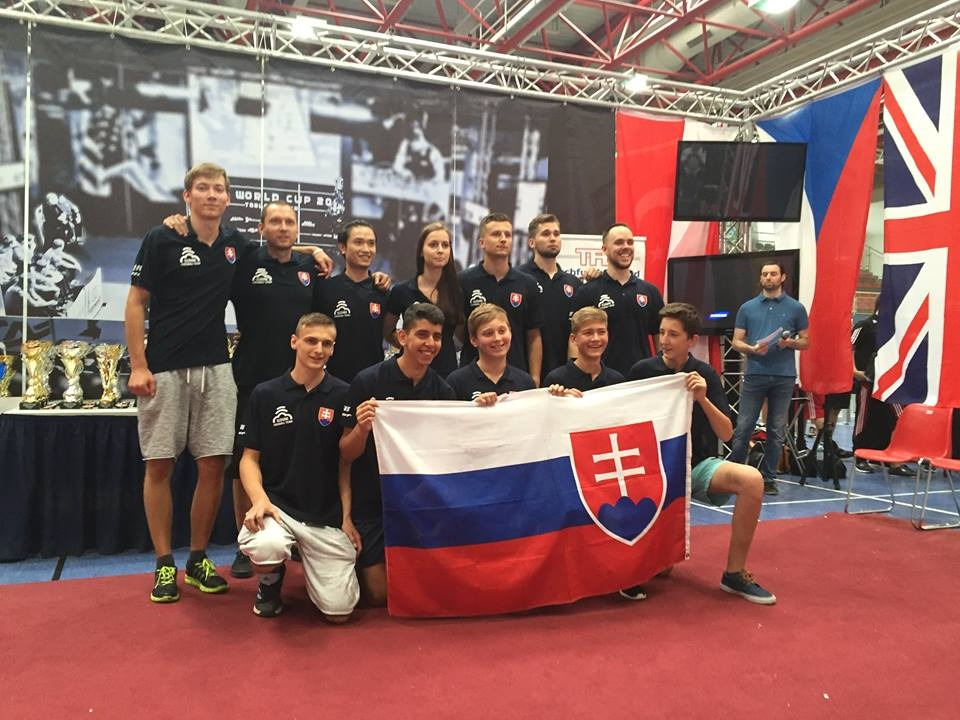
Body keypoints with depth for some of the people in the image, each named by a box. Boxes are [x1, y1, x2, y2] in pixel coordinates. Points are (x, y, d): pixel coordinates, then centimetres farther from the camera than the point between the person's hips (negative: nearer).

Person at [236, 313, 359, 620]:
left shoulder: (344, 396, 1)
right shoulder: (265, 394, 2)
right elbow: (250, 457, 5)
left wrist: (349, 517, -5)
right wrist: (259, 499, -13)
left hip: (328, 516, 1)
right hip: (277, 504, 0)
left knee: (338, 609, -7)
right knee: (266, 547, -35)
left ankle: (307, 561, 27)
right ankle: (271, 580, 4)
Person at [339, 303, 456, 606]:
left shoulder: (442, 390, -3)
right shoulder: (367, 382, -14)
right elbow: (346, 456, -10)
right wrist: (362, 428, -31)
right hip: (372, 501, -3)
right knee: (379, 593, 0)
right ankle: (354, 564, 30)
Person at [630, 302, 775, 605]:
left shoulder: (705, 374, -2)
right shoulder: (642, 371, -6)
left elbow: (726, 434, -6)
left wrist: (702, 399, -20)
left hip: (698, 464, 1)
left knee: (752, 480, -30)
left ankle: (734, 573, -14)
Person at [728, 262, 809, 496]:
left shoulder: (795, 308, 7)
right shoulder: (747, 308, 8)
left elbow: (805, 342, 10)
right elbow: (736, 342, 7)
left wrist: (790, 342, -11)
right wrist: (752, 348, -13)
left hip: (784, 376, 0)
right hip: (754, 374, 0)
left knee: (777, 431, 6)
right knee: (743, 428, -1)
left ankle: (768, 478, 15)